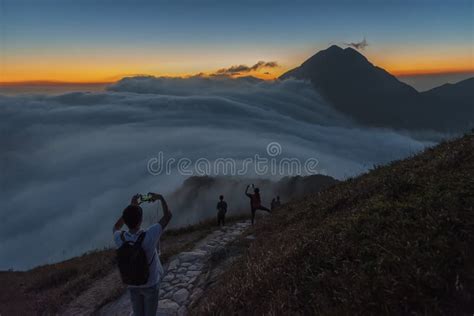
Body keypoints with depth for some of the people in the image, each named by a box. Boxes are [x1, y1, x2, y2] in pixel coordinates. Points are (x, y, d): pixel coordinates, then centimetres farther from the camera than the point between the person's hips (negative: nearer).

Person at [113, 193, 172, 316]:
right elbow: (168, 216, -22)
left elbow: (116, 227, 2)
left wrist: (131, 206, -2)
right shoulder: (148, 236, -36)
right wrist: (161, 198, -7)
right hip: (150, 284, -3)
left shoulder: (119, 239, -26)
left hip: (132, 284, 3)